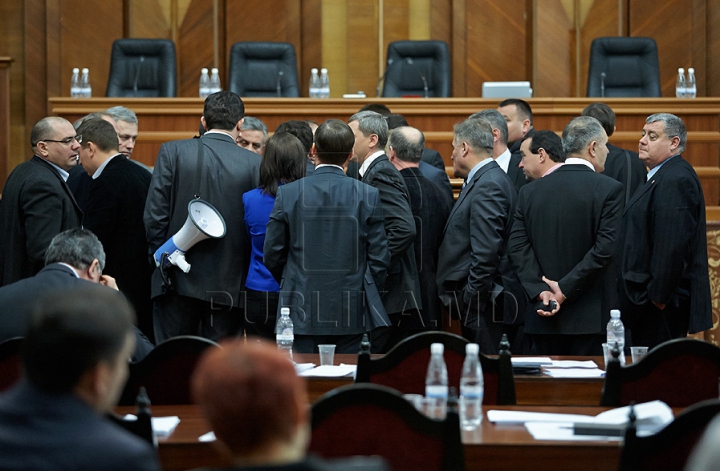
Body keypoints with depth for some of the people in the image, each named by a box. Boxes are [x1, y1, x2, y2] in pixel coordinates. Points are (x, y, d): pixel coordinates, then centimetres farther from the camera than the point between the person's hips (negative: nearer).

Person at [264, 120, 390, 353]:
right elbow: (379, 258, -1)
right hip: (351, 315, 0)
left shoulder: (288, 193, -4)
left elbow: (273, 255, 2)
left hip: (302, 311, 0)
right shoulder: (369, 196, -4)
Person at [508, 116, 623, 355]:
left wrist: (540, 290, -6)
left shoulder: (530, 191, 8)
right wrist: (565, 289, -11)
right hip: (591, 318, -4)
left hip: (543, 316, 4)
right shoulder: (609, 189, -6)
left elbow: (517, 245, -1)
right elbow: (605, 248, -14)